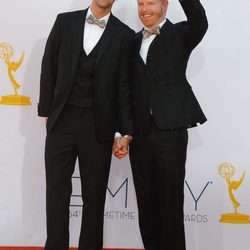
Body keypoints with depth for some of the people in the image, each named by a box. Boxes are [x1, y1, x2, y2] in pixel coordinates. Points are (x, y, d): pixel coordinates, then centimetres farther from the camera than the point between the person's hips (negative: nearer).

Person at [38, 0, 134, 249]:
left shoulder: (124, 35, 1)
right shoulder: (65, 22, 5)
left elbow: (124, 86, 1)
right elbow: (49, 68, 7)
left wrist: (125, 131, -2)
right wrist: (47, 111, 4)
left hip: (98, 126, -1)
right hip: (61, 122, 1)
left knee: (94, 195, 9)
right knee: (56, 191, 6)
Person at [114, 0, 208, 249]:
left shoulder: (179, 34, 2)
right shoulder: (134, 40, 14)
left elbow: (200, 23, -23)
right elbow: (128, 87, 13)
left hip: (169, 129, -5)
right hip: (139, 133, 5)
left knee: (170, 201, 3)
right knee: (146, 200, 13)